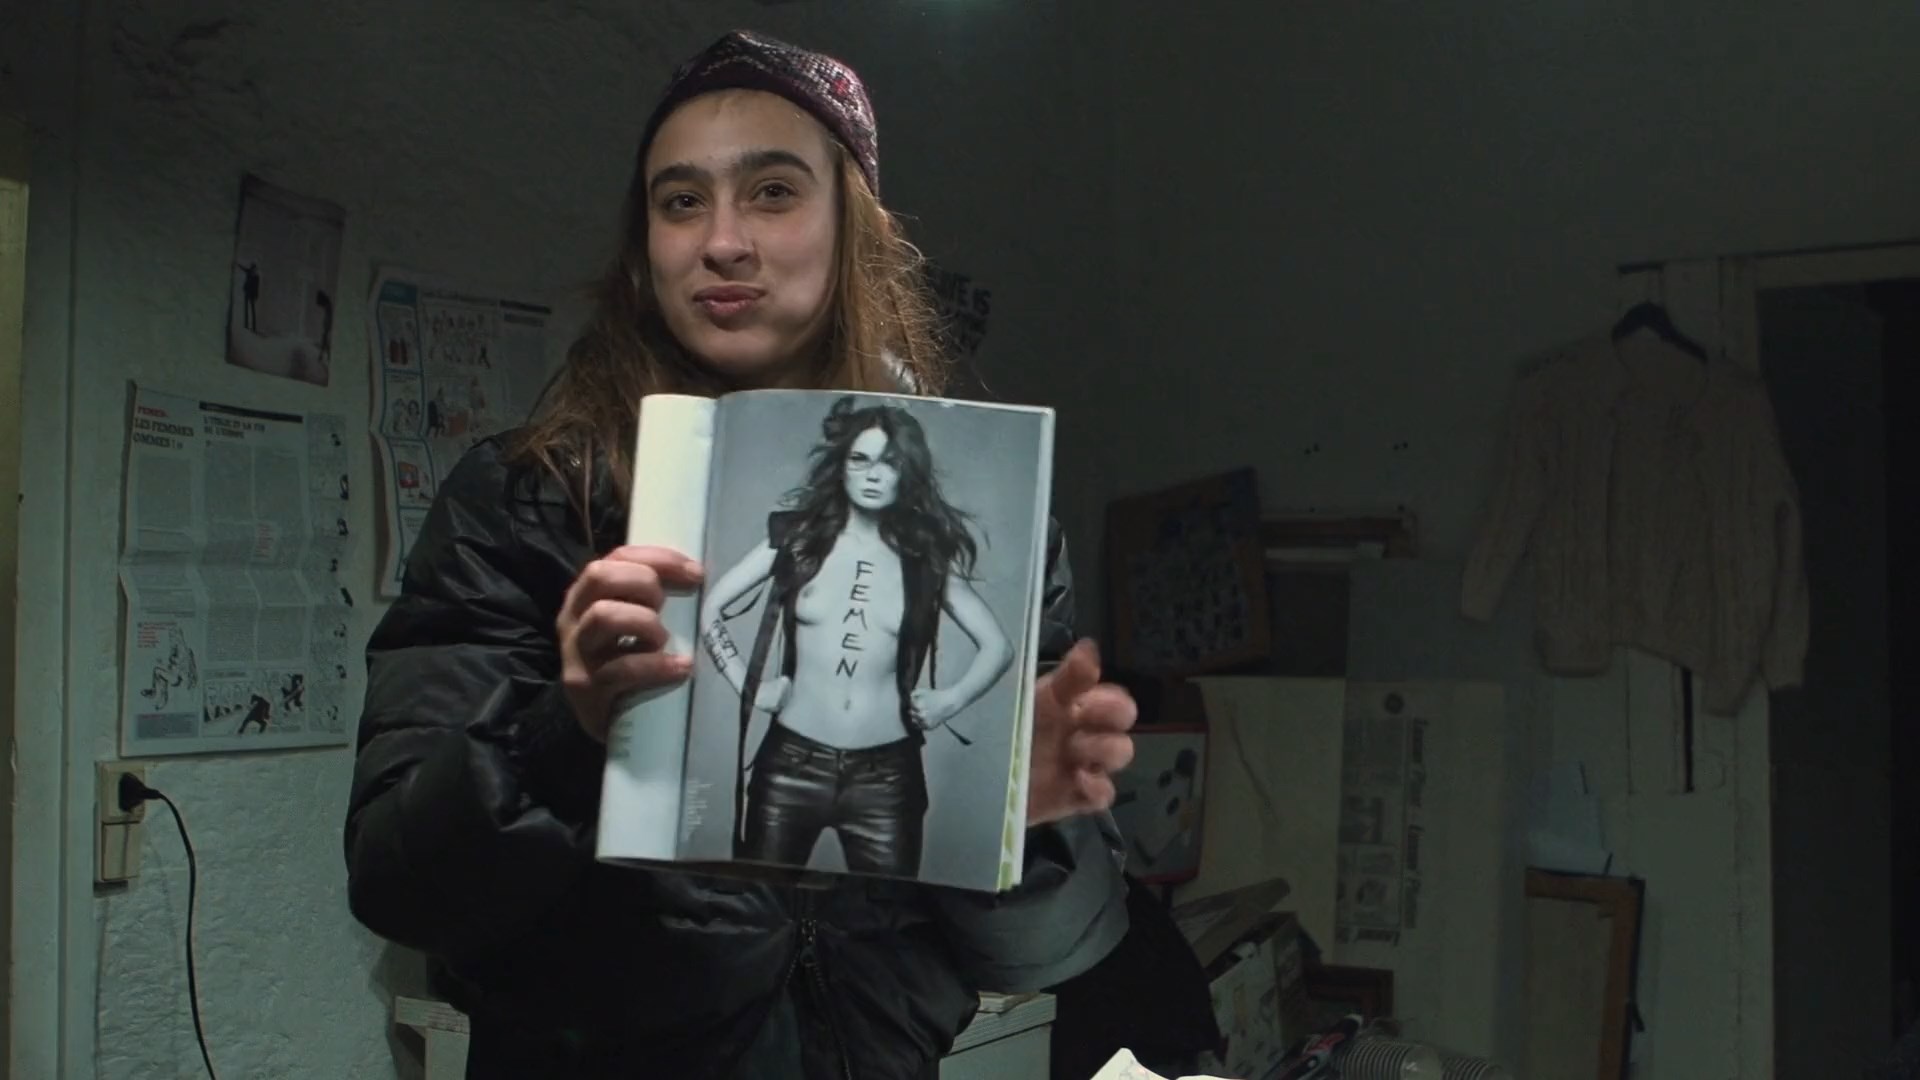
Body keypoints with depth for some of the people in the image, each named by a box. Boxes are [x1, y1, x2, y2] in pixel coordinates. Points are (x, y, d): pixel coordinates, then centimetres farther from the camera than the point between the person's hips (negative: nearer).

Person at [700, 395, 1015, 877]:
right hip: (791, 765, 0)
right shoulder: (797, 537, 3)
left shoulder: (928, 558, 3)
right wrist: (747, 683, 2)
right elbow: (710, 608, 9)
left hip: (885, 778, 0)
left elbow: (998, 646, 11)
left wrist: (950, 701, -1)